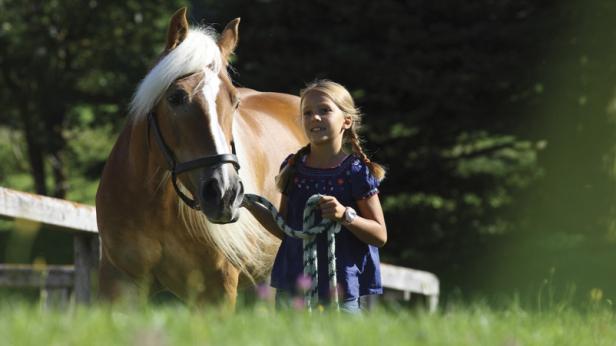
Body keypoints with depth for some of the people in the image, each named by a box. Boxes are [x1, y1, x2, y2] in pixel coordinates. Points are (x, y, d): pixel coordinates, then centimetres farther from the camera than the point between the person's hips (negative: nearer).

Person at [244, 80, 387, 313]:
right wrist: (251, 206, 2)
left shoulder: (356, 172, -6)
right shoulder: (293, 168, 8)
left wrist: (345, 216, -21)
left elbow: (380, 236, -6)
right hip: (291, 288, 4)